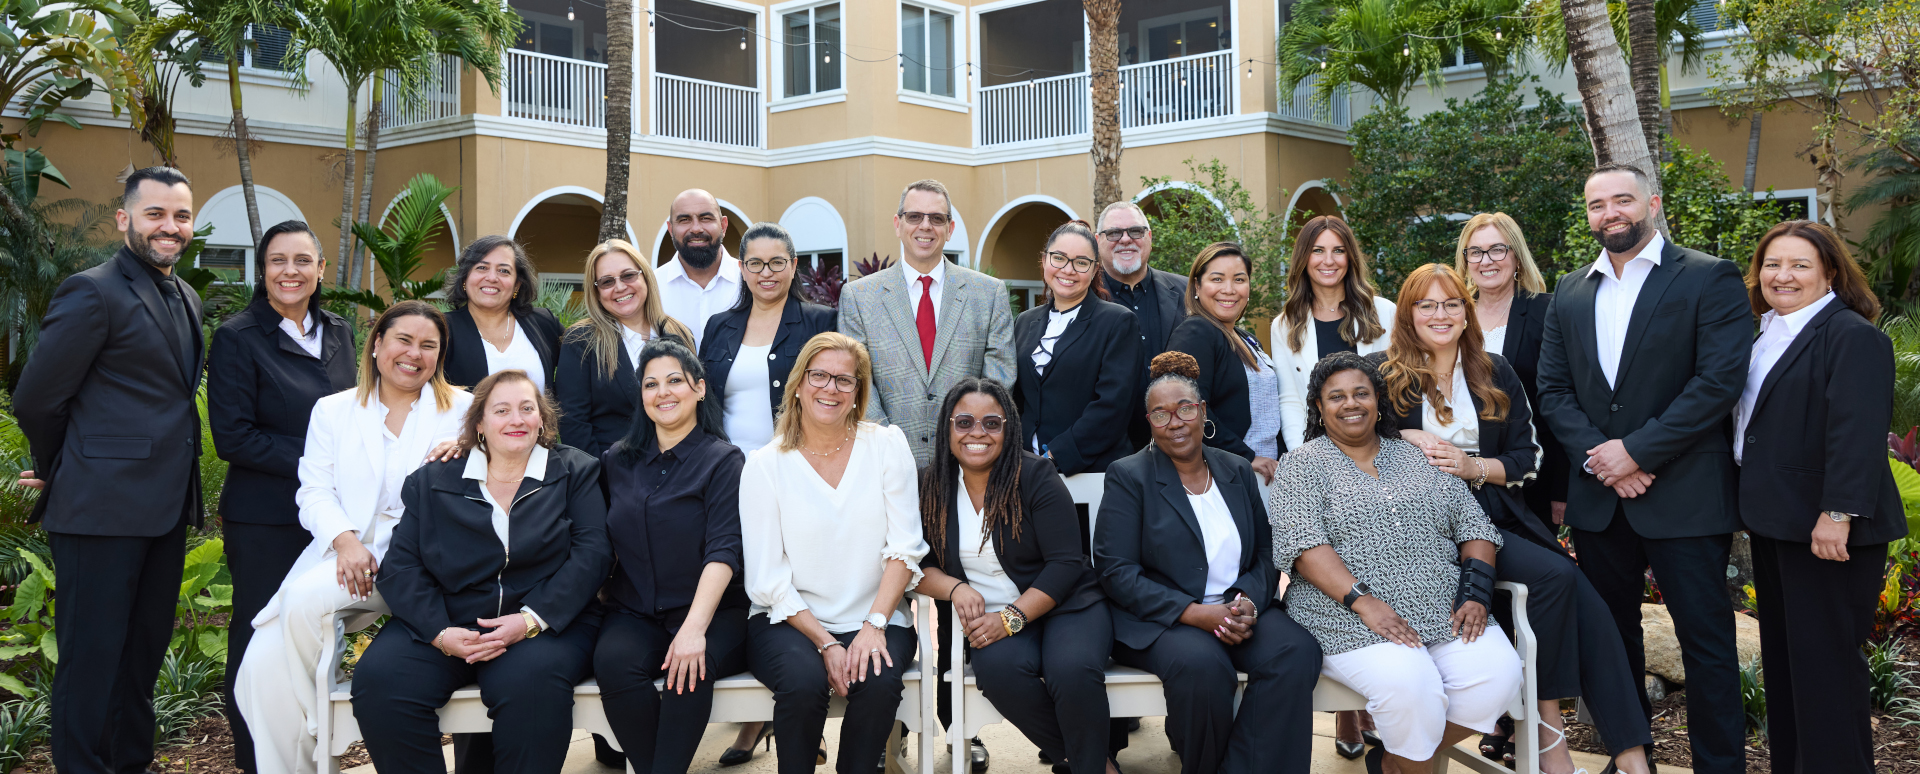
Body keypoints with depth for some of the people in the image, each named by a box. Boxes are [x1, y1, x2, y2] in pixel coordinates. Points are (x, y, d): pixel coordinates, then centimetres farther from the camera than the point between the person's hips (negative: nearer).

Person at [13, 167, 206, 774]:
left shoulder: (186, 299, 14)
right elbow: (35, 399, -10)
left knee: (146, 648, 16)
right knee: (93, 654, 1)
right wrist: (61, 473, 3)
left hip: (166, 507, 8)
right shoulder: (93, 292, -11)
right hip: (104, 508, -8)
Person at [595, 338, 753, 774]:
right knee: (614, 661, -29)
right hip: (633, 615, 3)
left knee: (689, 668, -33)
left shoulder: (722, 460, 0)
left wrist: (694, 627, -24)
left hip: (711, 613, -3)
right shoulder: (617, 462, 14)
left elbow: (723, 550, -10)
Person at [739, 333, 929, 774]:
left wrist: (874, 625, -15)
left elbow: (904, 547, -2)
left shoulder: (887, 445, 5)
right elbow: (767, 580, -3)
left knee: (879, 681, -30)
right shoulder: (765, 465, 1)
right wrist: (825, 643, -14)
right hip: (789, 621, -1)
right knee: (803, 680, -31)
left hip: (875, 619, 1)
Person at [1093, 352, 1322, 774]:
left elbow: (1266, 553, 13)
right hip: (1158, 620, -4)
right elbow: (1116, 572, -9)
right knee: (1202, 664, -36)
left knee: (1297, 652, -26)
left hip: (1240, 609, 4)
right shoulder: (1128, 477, 0)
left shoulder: (1238, 471, 14)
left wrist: (1249, 601, -11)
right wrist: (1196, 613, -18)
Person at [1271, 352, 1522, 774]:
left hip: (1445, 613, 5)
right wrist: (1362, 601, -20)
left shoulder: (1416, 457, 18)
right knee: (1408, 686, -32)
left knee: (1500, 674, -21)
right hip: (1349, 616, -5)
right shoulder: (1304, 464, 6)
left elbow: (1474, 525, 15)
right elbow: (1303, 544, -8)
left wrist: (1476, 593, -2)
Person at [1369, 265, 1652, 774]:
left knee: (1585, 604, -20)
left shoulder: (1495, 374, 15)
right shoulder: (1383, 373, 5)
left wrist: (1473, 467, -7)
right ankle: (1547, 729, -14)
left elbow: (1528, 460, 12)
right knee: (1554, 575, -26)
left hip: (1497, 516, 4)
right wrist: (1406, 438, -12)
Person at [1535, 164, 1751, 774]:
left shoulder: (1710, 279, -4)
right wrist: (1598, 455, -9)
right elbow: (1553, 390, 7)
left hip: (1685, 493, -5)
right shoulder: (1569, 293, 12)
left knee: (1705, 640, 0)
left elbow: (1720, 380, -13)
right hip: (1597, 495, 5)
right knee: (1611, 633, 13)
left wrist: (1636, 450, -16)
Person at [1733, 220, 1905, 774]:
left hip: (1825, 529, -9)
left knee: (1824, 660, -5)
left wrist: (1838, 514, -27)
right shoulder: (1768, 336, 14)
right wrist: (1756, 506, 15)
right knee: (1782, 654, 17)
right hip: (1775, 521, 10)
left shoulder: (1852, 335, -13)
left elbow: (1858, 432, -22)